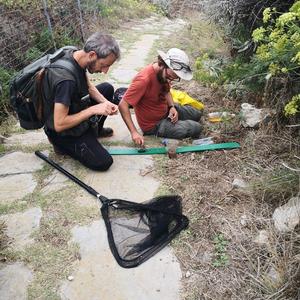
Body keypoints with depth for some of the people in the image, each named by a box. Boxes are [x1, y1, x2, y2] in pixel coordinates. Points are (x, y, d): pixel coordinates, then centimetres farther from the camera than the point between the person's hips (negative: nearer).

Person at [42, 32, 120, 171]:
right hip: (64, 132, -8)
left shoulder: (76, 55, -10)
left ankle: (95, 129, 24)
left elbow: (89, 87, 7)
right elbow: (59, 124, -33)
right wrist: (94, 110, -29)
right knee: (103, 162, -16)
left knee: (107, 88, 12)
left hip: (76, 109, 8)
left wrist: (106, 103, -11)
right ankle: (64, 145, 5)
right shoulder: (66, 79, -37)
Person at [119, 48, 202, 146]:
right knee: (196, 128, -12)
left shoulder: (164, 73, -9)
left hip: (166, 111, 9)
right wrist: (134, 132, -38)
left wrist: (172, 107, -9)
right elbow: (123, 105, -33)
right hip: (154, 125, -8)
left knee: (196, 114, 20)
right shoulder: (144, 79, -33)